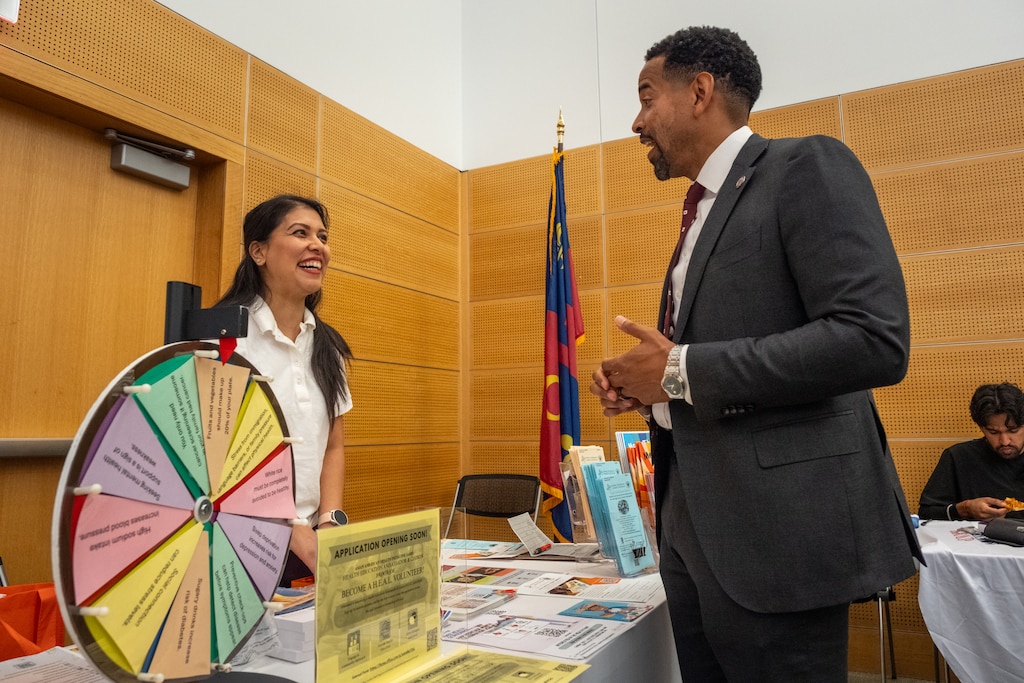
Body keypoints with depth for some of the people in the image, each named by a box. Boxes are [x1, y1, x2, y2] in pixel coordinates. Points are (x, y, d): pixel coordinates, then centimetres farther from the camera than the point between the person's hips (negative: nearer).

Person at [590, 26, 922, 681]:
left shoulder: (808, 166, -8)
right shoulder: (705, 212, 18)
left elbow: (875, 339, -21)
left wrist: (681, 371, -17)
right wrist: (646, 384, 4)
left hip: (776, 531, -8)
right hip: (693, 529, 9)